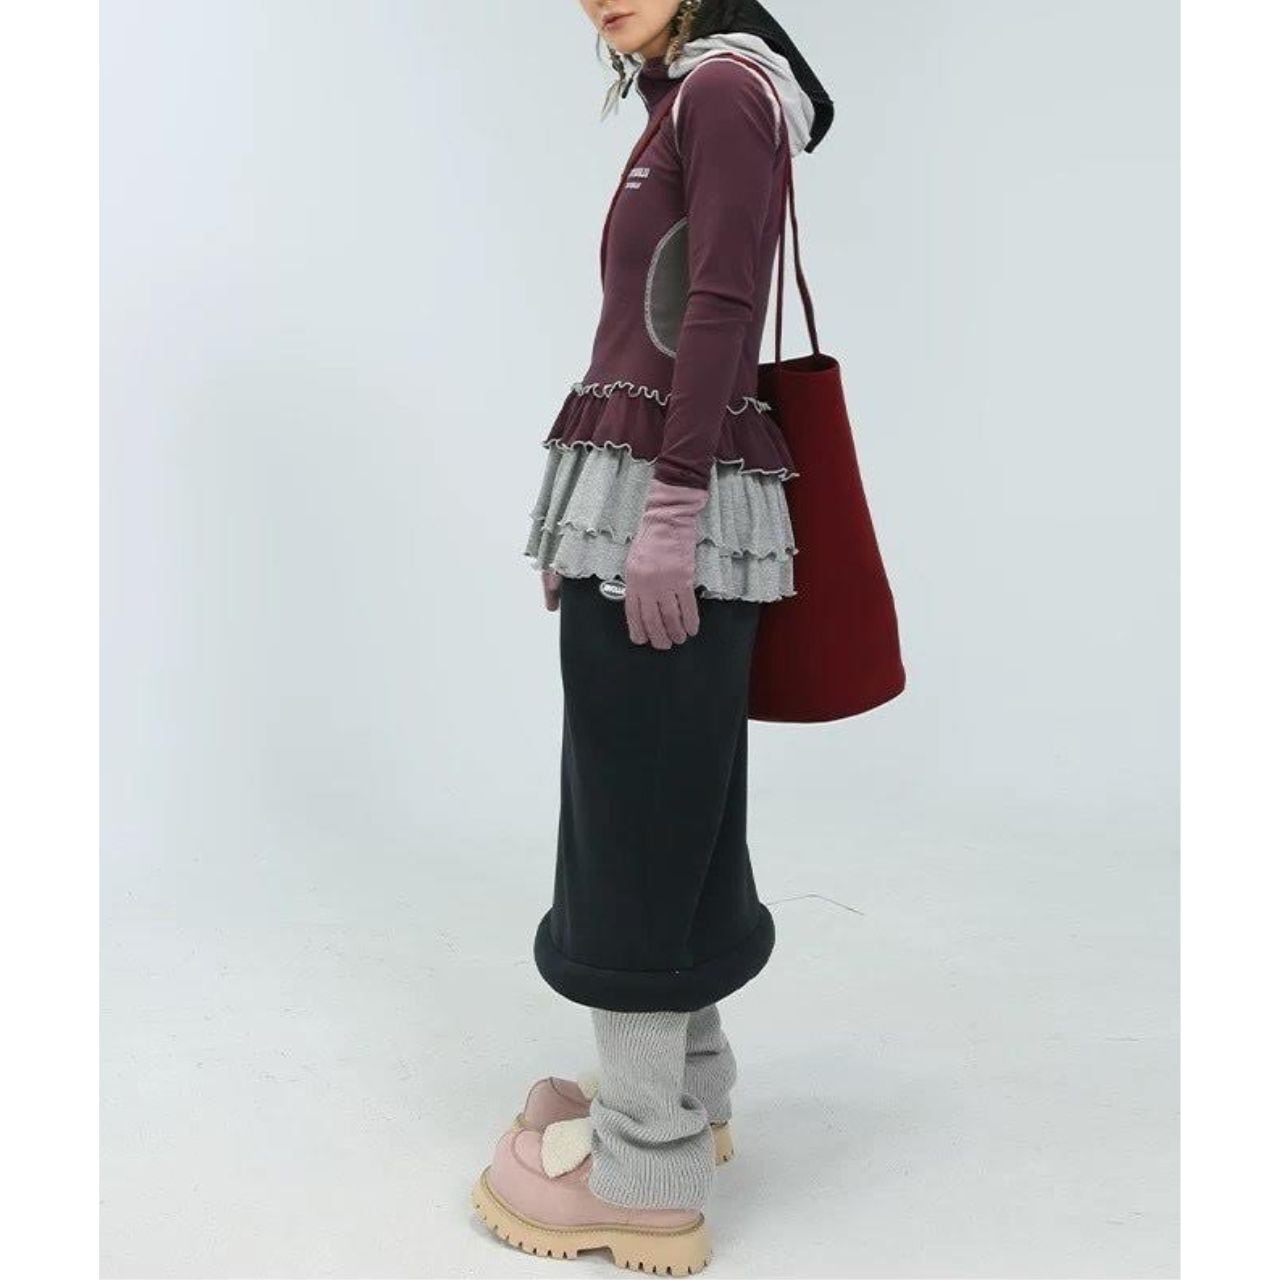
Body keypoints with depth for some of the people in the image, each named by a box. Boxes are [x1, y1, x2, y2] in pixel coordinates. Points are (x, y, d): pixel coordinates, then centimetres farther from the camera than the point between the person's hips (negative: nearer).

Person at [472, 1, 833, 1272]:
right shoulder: (682, 107, 23)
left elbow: (721, 312, -16)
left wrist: (669, 508, -23)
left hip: (668, 506, -10)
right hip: (632, 500, 10)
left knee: (639, 819, -6)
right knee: (661, 809, 14)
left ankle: (647, 1171, 5)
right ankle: (686, 1092, 27)